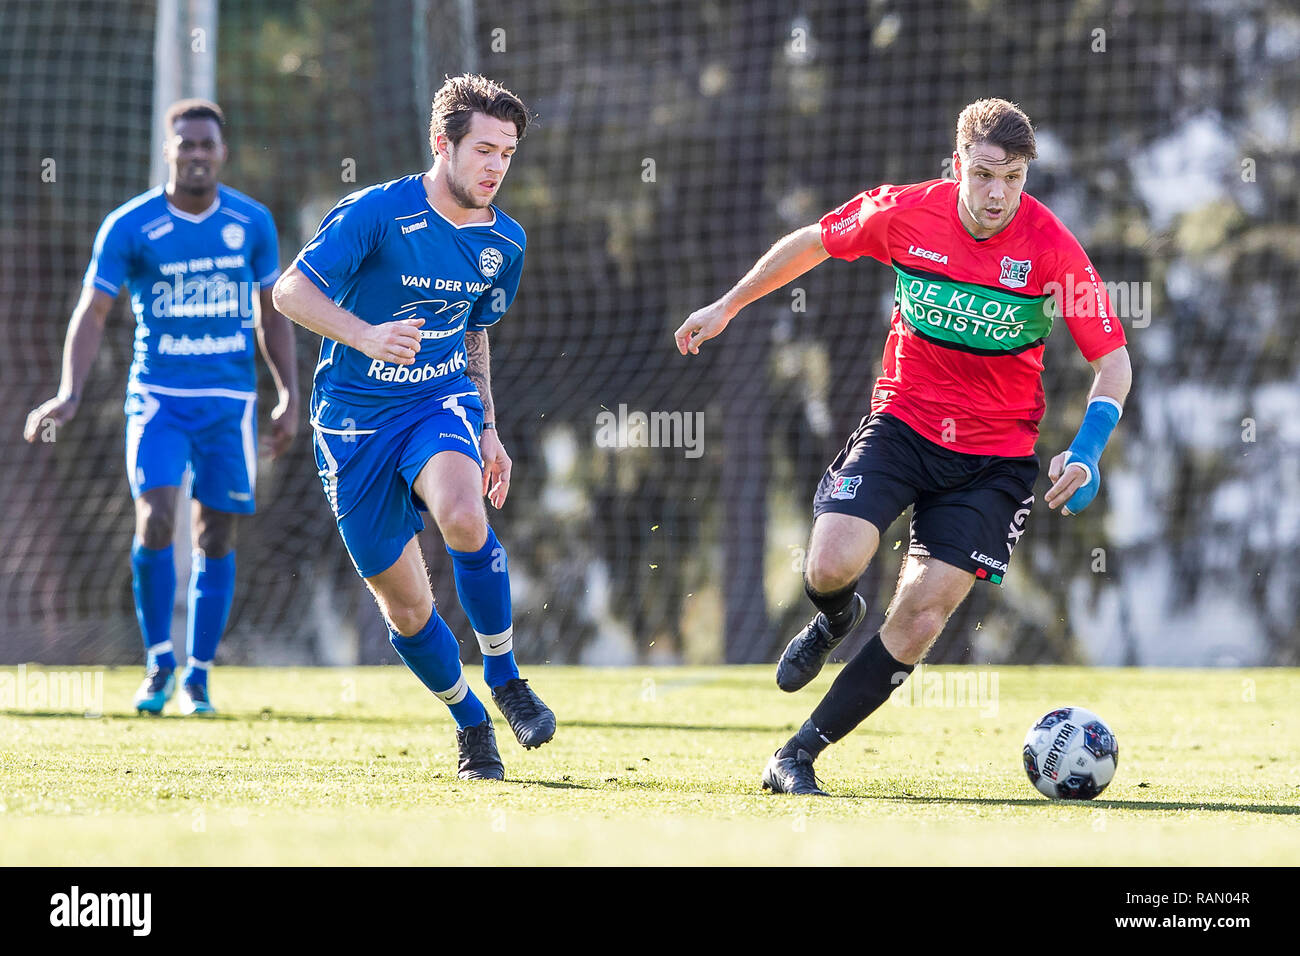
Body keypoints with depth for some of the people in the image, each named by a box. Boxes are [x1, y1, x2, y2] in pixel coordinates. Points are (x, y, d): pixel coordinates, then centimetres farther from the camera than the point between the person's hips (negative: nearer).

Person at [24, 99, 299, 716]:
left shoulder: (252, 223, 3)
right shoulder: (129, 226, -5)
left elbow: (271, 316, 13)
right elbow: (91, 314, -5)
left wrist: (290, 397, 8)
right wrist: (69, 395, -18)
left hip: (230, 400, 2)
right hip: (157, 396, -2)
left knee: (215, 537, 2)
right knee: (155, 519, -19)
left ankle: (197, 677, 14)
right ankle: (159, 664, -3)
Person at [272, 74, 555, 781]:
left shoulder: (504, 241, 3)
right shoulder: (377, 212, -14)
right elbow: (291, 289, -16)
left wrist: (488, 431, 17)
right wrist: (366, 336, -32)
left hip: (443, 402, 2)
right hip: (356, 417, -2)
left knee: (462, 516, -32)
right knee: (404, 605, 0)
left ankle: (504, 678, -11)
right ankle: (470, 722, 26)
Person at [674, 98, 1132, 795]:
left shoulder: (1051, 247, -15)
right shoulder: (906, 213, -10)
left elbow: (1112, 360, -10)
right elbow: (812, 242, 9)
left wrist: (1086, 453, -25)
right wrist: (727, 306, 16)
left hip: (997, 455, -1)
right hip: (902, 421, 1)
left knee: (921, 617, -10)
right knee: (831, 566, -21)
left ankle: (798, 756, 4)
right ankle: (834, 620, 19)